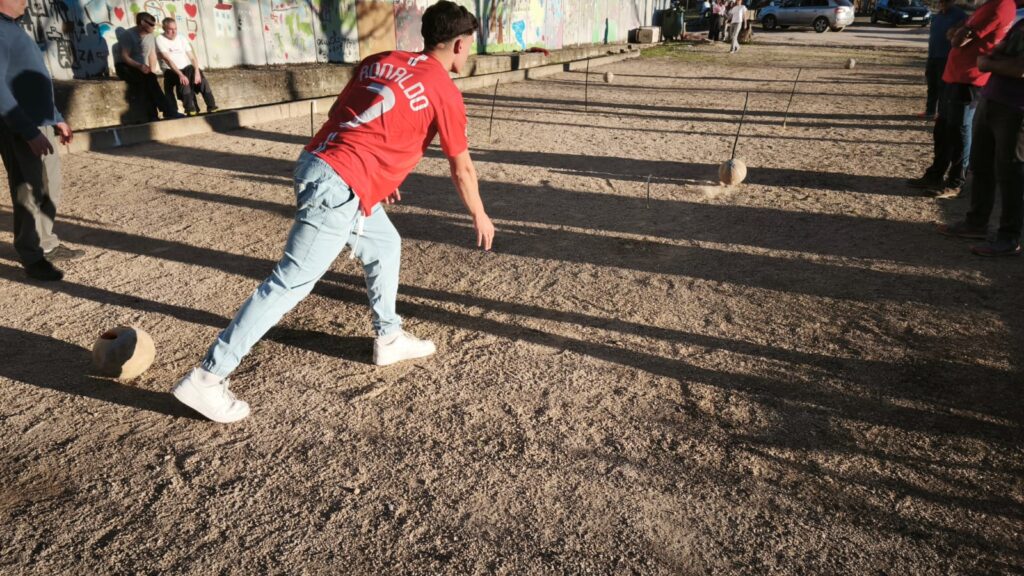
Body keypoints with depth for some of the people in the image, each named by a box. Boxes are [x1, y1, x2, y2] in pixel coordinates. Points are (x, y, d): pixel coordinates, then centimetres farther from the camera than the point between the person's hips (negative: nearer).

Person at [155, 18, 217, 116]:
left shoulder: (182, 38, 9)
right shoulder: (160, 40, -5)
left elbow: (192, 57, 2)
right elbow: (167, 59, -18)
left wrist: (197, 71, -18)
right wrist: (180, 74, -31)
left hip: (186, 69, 4)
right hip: (171, 72, -4)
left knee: (202, 79, -20)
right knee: (184, 81, -33)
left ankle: (212, 108, -16)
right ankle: (191, 110, -33)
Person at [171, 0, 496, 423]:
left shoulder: (378, 61, 16)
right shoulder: (445, 93, -3)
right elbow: (462, 170, 4)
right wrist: (480, 217, 19)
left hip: (318, 163, 9)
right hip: (339, 185, -9)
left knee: (386, 246, 24)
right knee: (290, 283, -4)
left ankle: (388, 338, 36)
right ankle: (207, 378, 1)